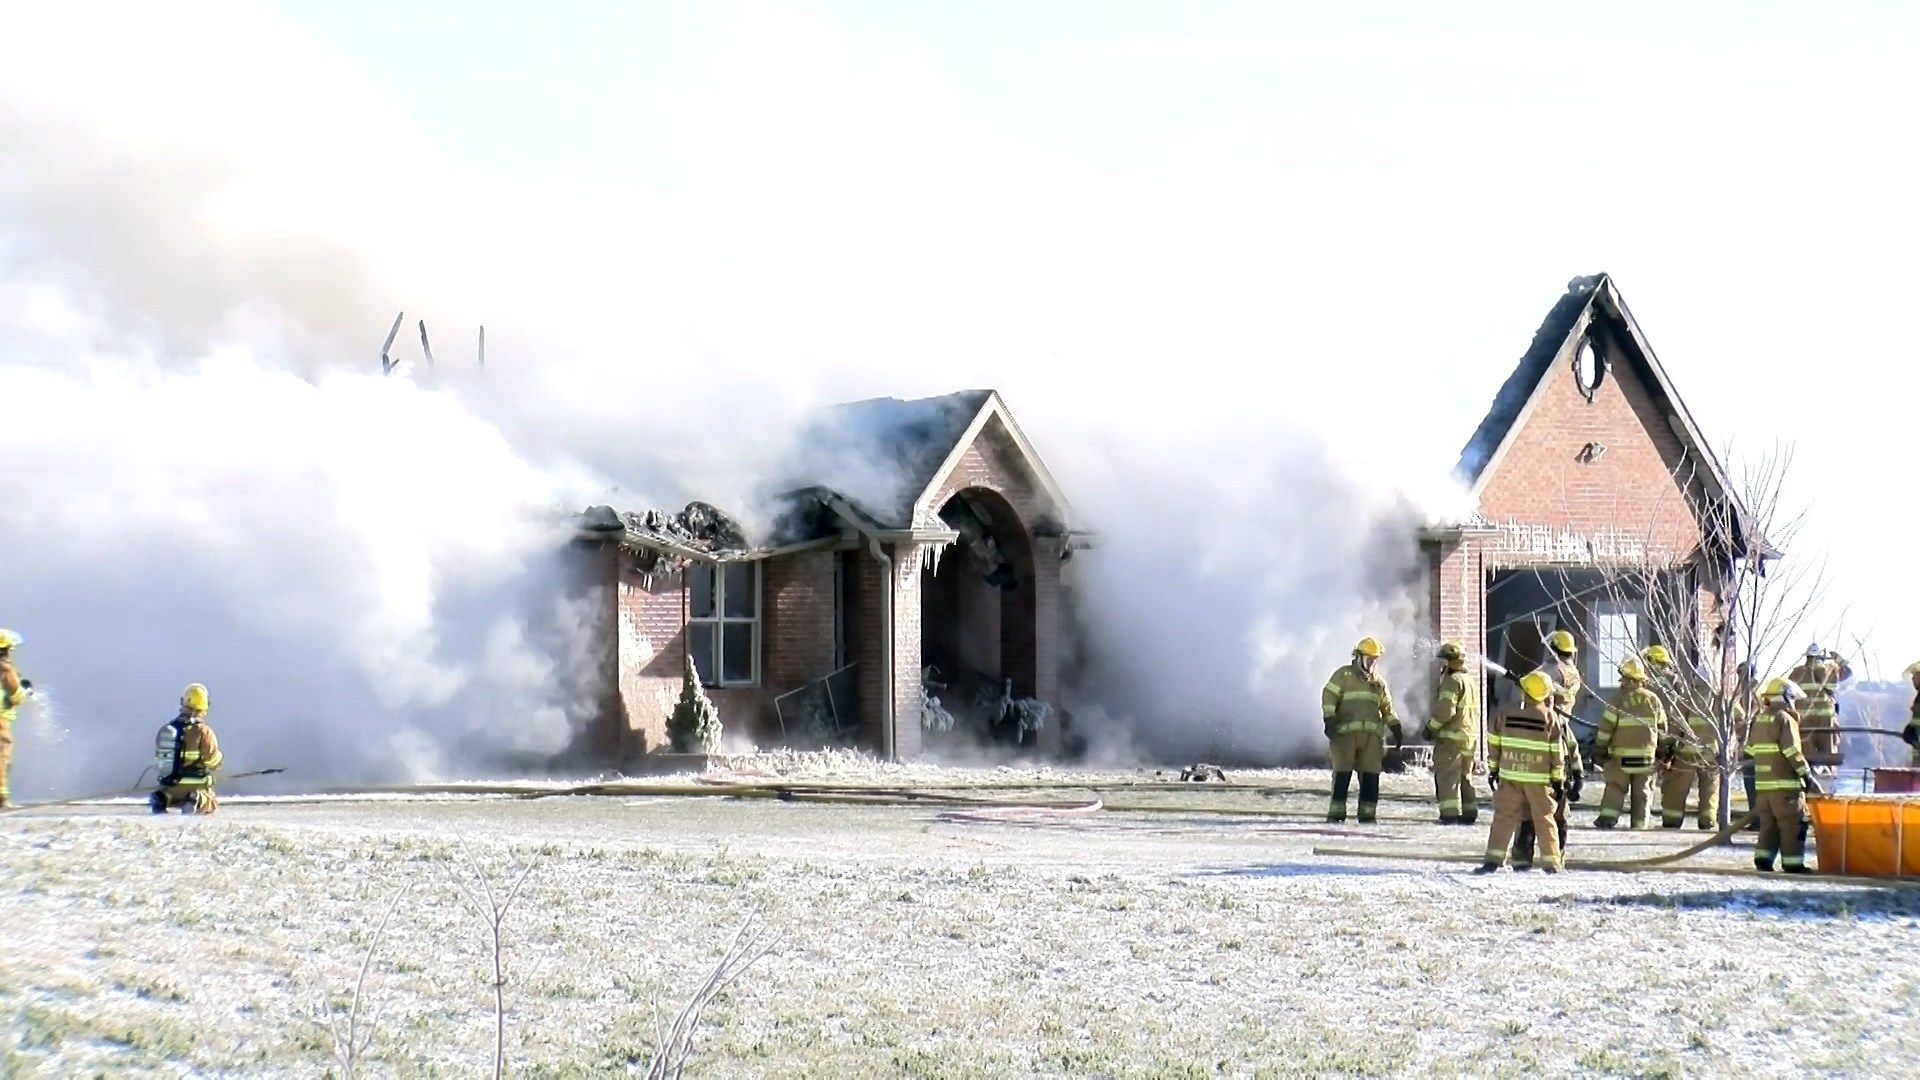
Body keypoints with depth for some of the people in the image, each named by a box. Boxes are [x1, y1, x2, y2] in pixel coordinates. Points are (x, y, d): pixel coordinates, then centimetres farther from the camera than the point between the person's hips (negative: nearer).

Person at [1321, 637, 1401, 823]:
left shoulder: (1379, 682, 21)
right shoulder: (1344, 675, 6)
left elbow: (1387, 708, 27)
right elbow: (1329, 697, -2)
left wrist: (1395, 726, 16)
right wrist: (1329, 719, -14)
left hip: (1372, 734, 4)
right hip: (1346, 732, -4)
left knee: (1371, 775, 0)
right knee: (1342, 773, -6)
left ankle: (1367, 812, 5)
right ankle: (1336, 811, -4)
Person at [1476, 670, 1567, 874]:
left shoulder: (1507, 715, -1)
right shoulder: (1551, 718, -5)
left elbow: (1494, 744, 5)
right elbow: (1557, 752, -3)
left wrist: (1492, 769, 16)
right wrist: (1557, 779, 4)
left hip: (1509, 775, 1)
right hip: (1539, 779, -1)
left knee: (1504, 817, 6)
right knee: (1544, 819, 8)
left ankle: (1494, 859, -2)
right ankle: (1551, 863, 10)